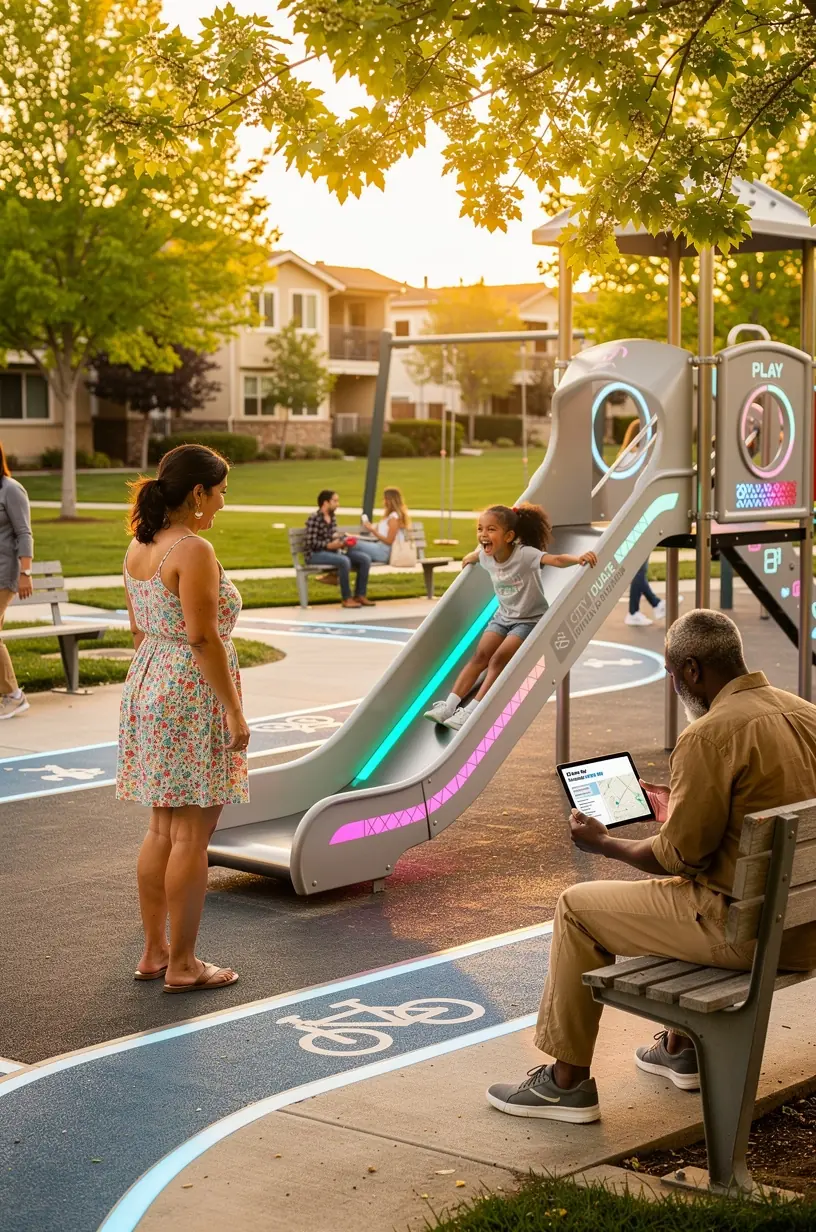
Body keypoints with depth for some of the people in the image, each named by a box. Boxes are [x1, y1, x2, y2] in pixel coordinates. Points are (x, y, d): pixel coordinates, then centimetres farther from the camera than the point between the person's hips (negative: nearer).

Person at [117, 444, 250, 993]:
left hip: (149, 689, 9)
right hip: (194, 700, -9)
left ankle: (154, 952, 23)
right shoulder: (194, 551, -18)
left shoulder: (139, 547, 9)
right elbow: (203, 638, -21)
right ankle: (182, 965, 7)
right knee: (191, 837, 0)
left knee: (162, 830, 16)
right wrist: (235, 712, -16)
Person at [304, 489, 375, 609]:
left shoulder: (332, 517, 11)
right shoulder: (314, 518, -13)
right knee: (344, 561, -36)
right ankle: (347, 599, -26)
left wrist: (344, 540, -7)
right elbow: (311, 543, -18)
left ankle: (360, 595, -4)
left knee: (365, 559, -8)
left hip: (332, 551, 8)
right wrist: (330, 545, -30)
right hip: (315, 554, -8)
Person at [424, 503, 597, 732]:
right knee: (480, 656, -7)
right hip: (503, 616, 6)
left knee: (498, 659, -19)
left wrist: (578, 558, -60)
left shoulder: (524, 554, -29)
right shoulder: (486, 555, -8)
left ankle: (470, 712, -21)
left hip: (530, 619, -6)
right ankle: (449, 705, -12)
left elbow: (557, 560, -44)